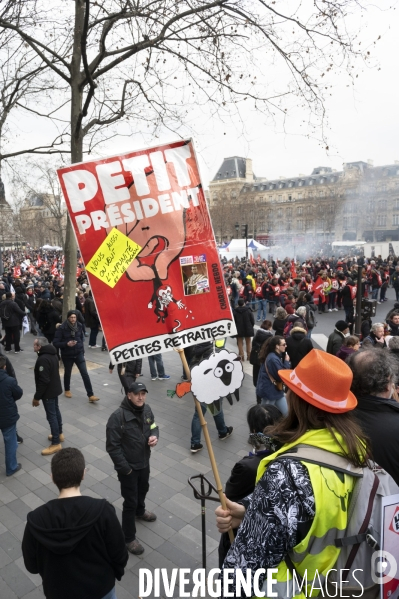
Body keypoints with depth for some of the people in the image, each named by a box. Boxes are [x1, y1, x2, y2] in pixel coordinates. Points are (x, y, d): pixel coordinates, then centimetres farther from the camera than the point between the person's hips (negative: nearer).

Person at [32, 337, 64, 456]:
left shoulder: (43, 359, -26)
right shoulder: (53, 354, 5)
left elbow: (43, 381, -27)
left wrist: (36, 397, -19)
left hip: (48, 392, -10)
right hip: (55, 389, 10)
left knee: (51, 416, -3)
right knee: (56, 411, 22)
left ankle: (56, 443, 3)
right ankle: (59, 434, 37)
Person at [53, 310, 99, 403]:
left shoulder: (79, 326, -3)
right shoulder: (62, 328, -15)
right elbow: (55, 343, -15)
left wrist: (81, 349, 10)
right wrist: (66, 344, -29)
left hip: (79, 354, 2)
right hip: (67, 355, -2)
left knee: (85, 374, -6)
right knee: (67, 373, 17)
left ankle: (91, 395, -6)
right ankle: (67, 390, 43)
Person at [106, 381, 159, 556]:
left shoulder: (146, 409, -9)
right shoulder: (117, 417, -29)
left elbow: (153, 426, 8)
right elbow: (112, 446, -24)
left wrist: (154, 436, -15)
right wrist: (124, 468, -20)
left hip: (144, 462, 7)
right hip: (128, 466, -7)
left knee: (143, 490, 30)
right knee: (130, 502, 6)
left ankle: (140, 512, 60)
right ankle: (128, 538, 26)